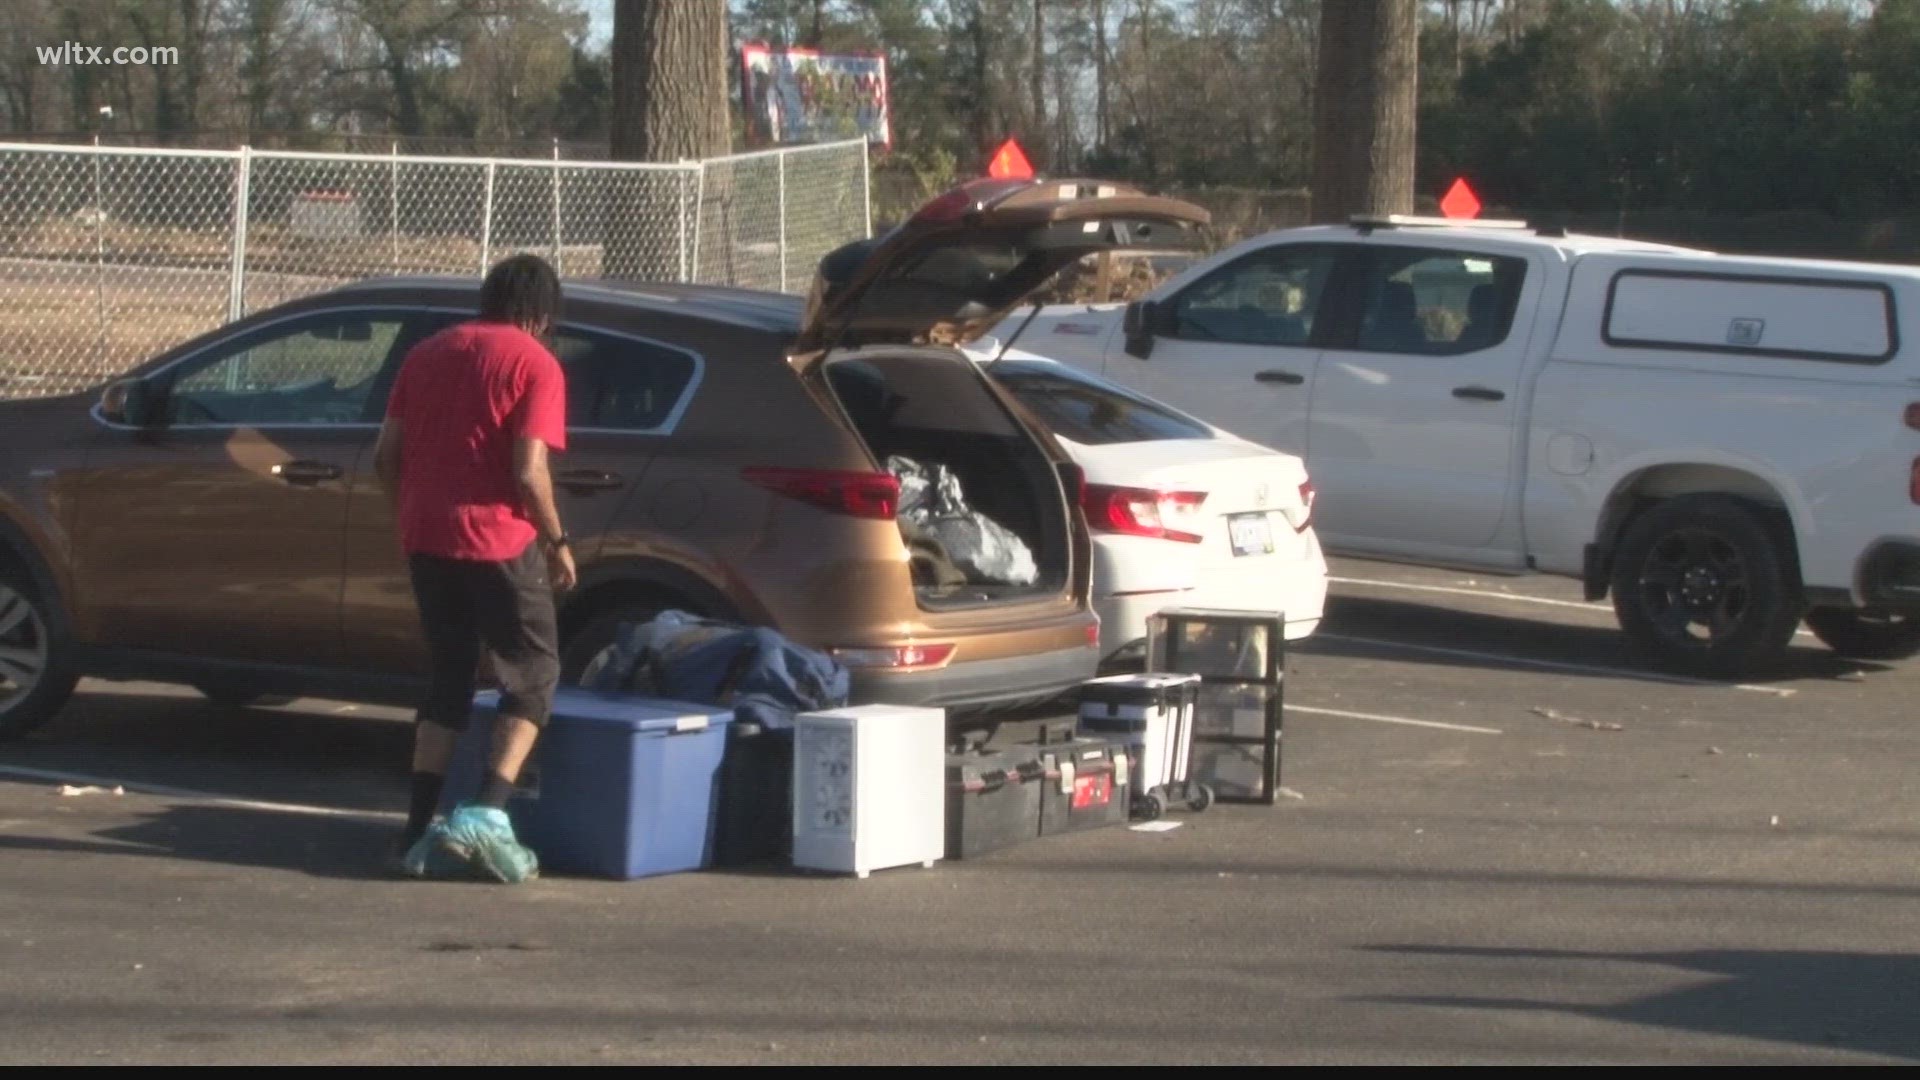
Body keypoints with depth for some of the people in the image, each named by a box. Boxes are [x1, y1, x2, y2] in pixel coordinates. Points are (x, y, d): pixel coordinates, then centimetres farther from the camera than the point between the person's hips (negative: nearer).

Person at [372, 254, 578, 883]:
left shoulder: (428, 353, 13)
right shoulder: (534, 364, -5)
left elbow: (385, 456, 12)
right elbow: (529, 472, -13)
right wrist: (557, 542, -1)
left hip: (426, 540, 6)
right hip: (497, 541, -6)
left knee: (449, 680, 16)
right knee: (532, 677, 6)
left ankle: (421, 829, 9)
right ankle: (487, 814, -9)